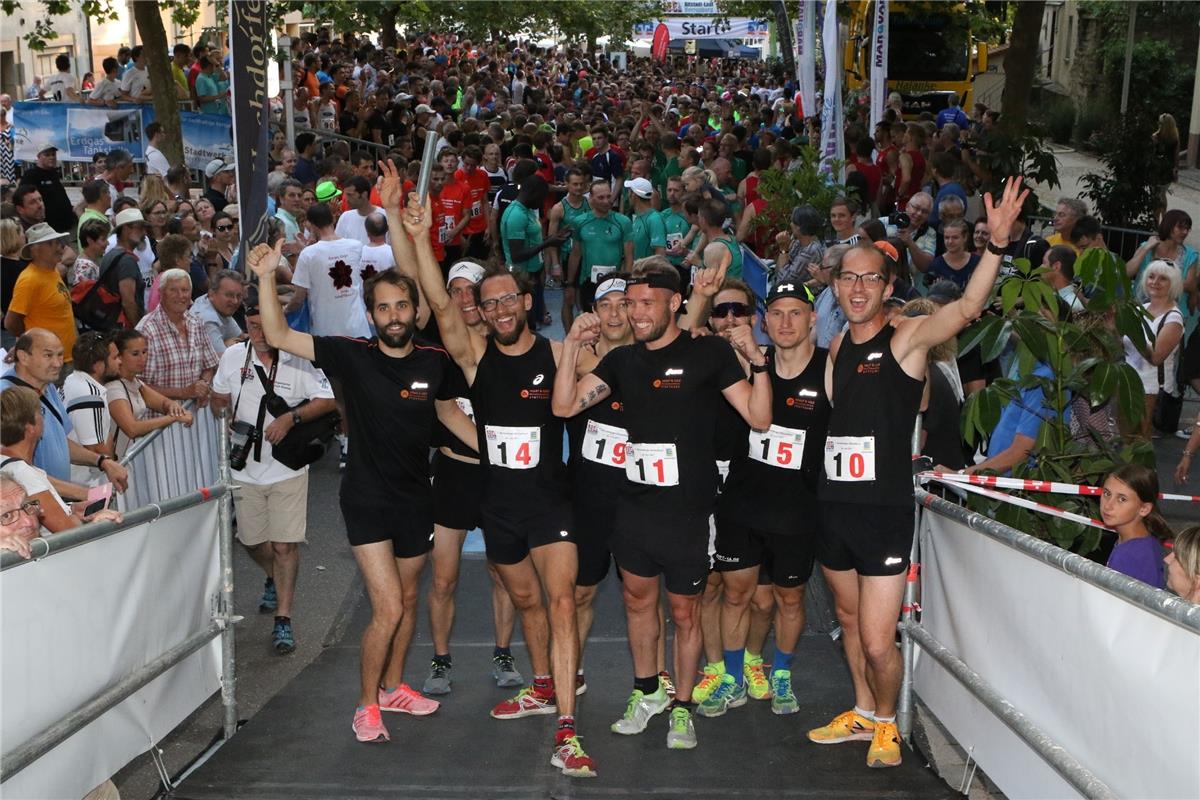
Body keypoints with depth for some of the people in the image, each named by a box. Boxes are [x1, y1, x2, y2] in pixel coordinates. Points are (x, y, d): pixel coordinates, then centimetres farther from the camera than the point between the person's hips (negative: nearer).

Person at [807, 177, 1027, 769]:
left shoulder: (907, 337, -9)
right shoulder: (836, 347, 10)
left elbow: (968, 306, -27)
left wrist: (997, 243, -40)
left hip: (884, 507, -6)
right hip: (833, 503, 6)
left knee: (878, 641, -4)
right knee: (849, 617, 20)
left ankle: (885, 722, 24)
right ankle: (862, 713, 40)